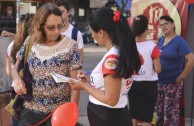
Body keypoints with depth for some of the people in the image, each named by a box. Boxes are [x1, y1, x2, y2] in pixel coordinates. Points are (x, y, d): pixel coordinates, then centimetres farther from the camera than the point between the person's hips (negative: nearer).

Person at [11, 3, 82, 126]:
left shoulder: (70, 46, -10)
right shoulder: (30, 42, -1)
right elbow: (16, 68, 10)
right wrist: (17, 79, -13)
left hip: (60, 111, -3)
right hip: (31, 109, 3)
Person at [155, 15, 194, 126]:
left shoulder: (179, 41, -14)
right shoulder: (161, 40, 7)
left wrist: (182, 77, -18)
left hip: (172, 82, -7)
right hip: (159, 81, 7)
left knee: (171, 110, 2)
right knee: (159, 108, 17)